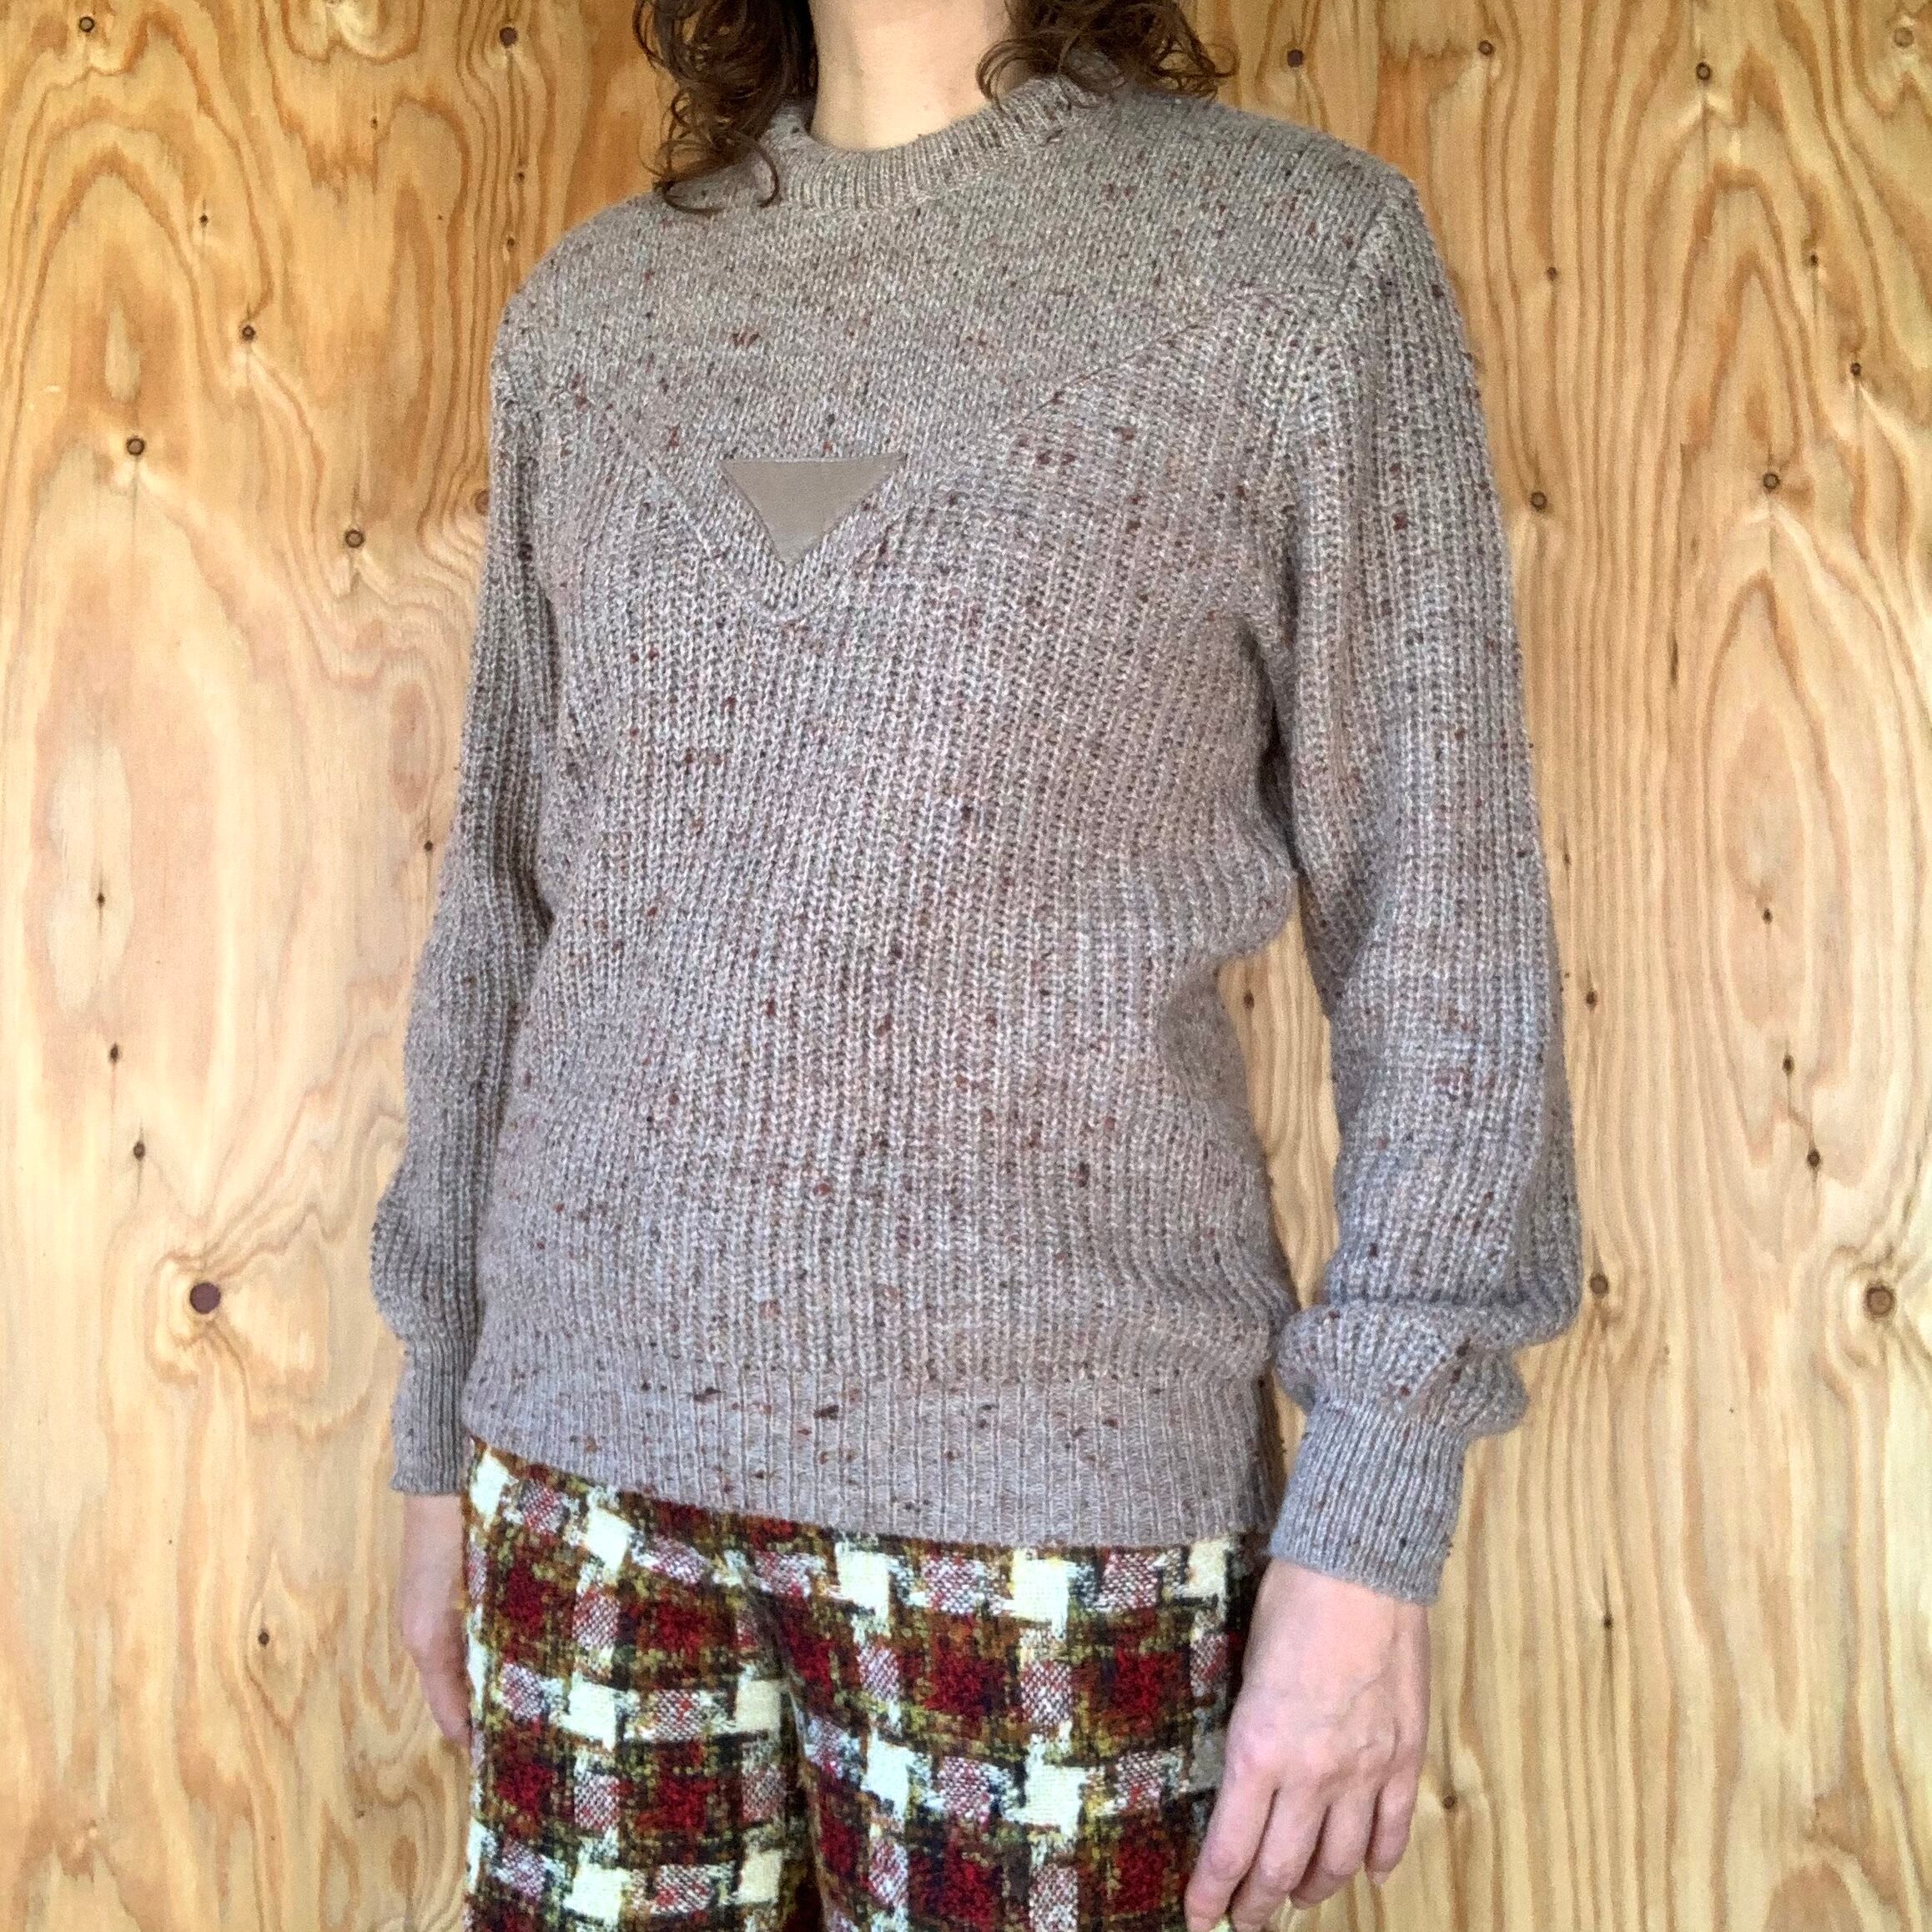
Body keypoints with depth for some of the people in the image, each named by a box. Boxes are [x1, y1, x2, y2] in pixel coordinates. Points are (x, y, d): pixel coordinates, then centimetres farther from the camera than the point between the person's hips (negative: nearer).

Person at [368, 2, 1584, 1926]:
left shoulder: (1309, 254, -4)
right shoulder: (589, 313, 7)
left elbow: (1442, 922, -5)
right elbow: (510, 887, 11)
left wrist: (1372, 1541, -10)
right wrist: (440, 1434, 13)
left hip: (1046, 1484, -3)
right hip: (593, 1460, 4)